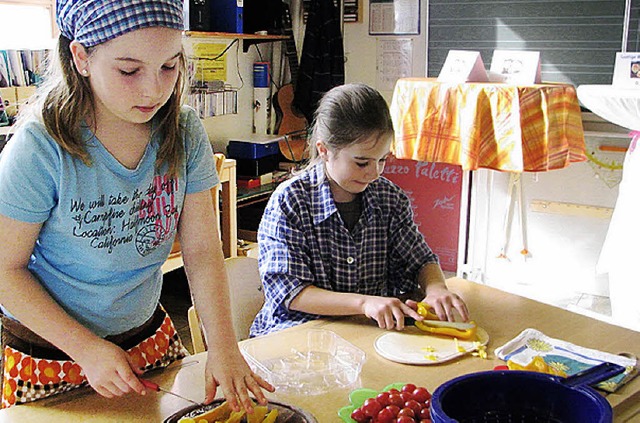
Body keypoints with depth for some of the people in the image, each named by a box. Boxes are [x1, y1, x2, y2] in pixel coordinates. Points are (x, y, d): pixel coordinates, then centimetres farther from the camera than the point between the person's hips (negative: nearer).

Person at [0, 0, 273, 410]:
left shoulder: (185, 133, -11)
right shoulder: (42, 148, -23)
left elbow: (202, 249, -10)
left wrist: (223, 346, -18)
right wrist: (88, 349, -20)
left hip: (150, 336, 4)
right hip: (50, 355, -3)